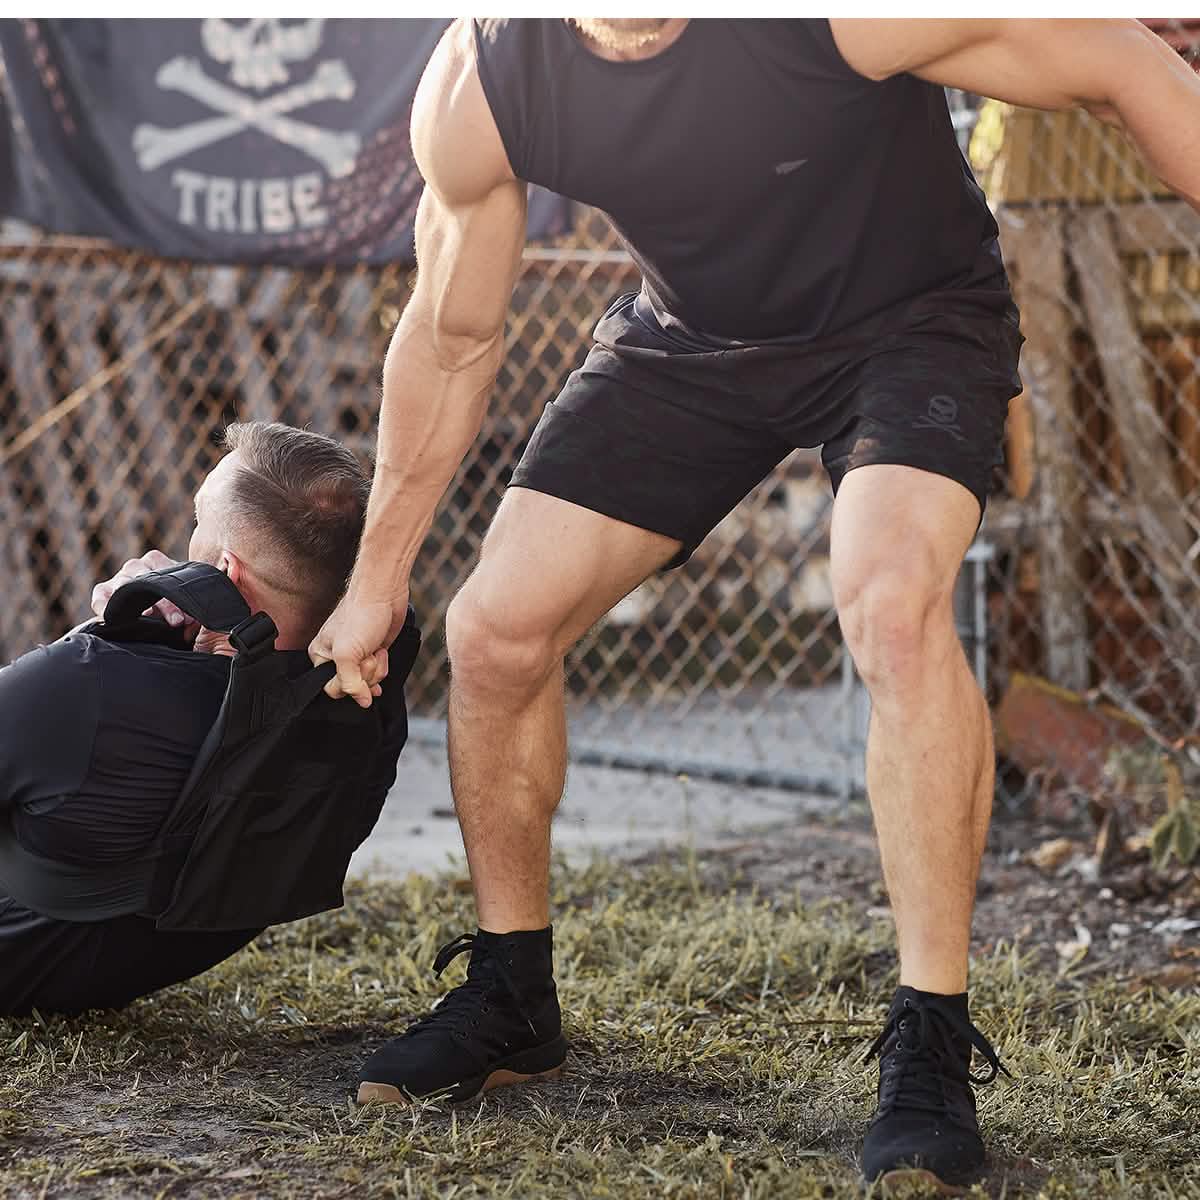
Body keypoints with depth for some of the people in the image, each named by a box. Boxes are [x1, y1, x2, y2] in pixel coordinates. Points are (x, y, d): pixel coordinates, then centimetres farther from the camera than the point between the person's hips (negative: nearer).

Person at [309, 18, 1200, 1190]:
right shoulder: (476, 87, -22)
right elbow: (451, 339, -5)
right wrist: (378, 577, 4)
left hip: (913, 316, -4)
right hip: (689, 336, 4)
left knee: (893, 604, -31)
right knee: (494, 632, -5)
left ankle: (932, 1050, -18)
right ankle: (511, 1002, 20)